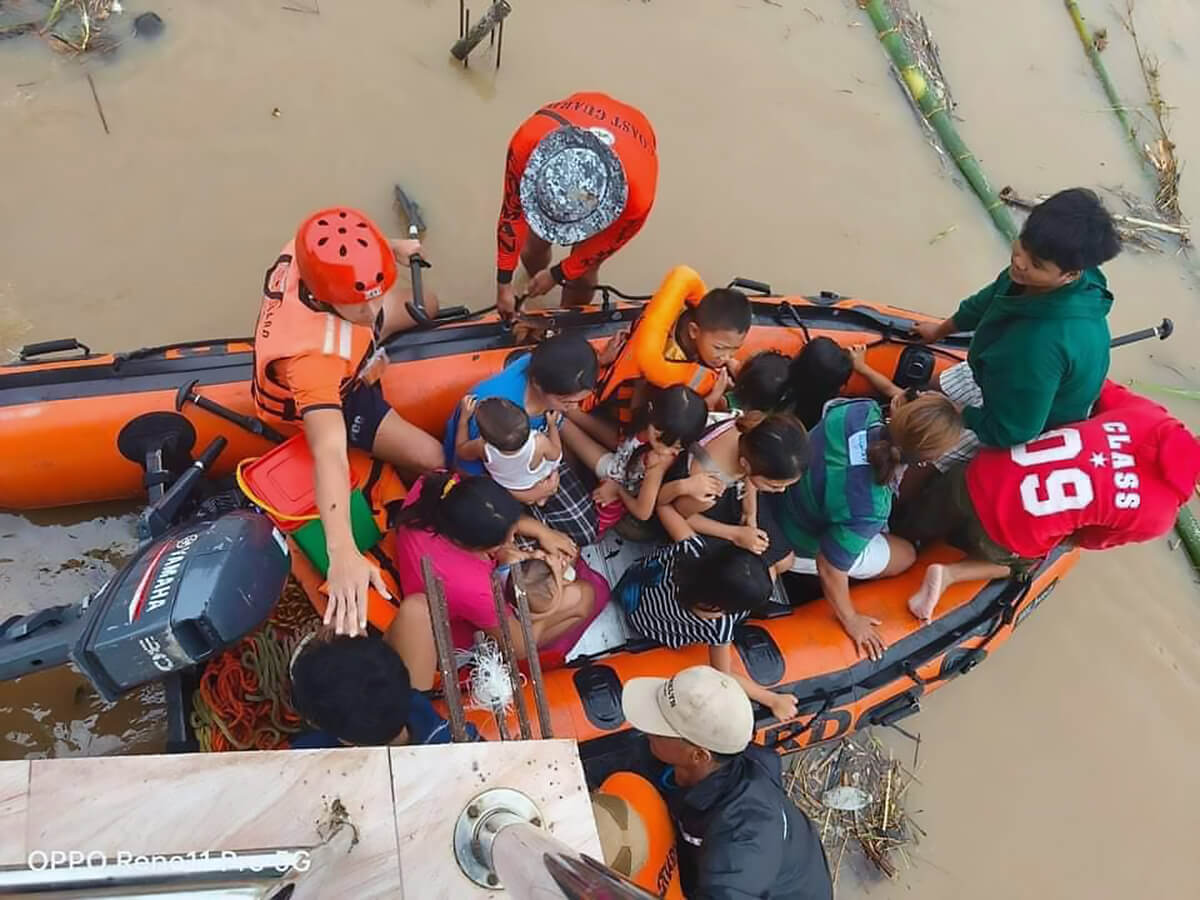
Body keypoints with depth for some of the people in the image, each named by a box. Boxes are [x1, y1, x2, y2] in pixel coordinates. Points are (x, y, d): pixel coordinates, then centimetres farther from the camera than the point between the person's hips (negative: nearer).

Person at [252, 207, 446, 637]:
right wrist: (343, 552, -69)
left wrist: (394, 248, 1)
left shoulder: (312, 253, -35)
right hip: (323, 394, -6)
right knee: (430, 458, -7)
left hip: (342, 356, 6)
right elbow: (329, 453, -60)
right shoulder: (311, 354, -52)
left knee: (427, 305, 22)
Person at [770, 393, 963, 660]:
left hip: (780, 494, 6)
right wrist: (851, 621, -11)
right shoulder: (869, 509, -44)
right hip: (801, 548, -6)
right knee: (906, 556, 17)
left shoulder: (858, 411, -29)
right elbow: (829, 568, -29)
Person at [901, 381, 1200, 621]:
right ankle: (949, 575, 11)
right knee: (1026, 562, 32)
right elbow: (1090, 539, 6)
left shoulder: (1146, 413, -5)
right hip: (1009, 532, -4)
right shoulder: (1158, 514, -11)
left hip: (980, 479, 4)